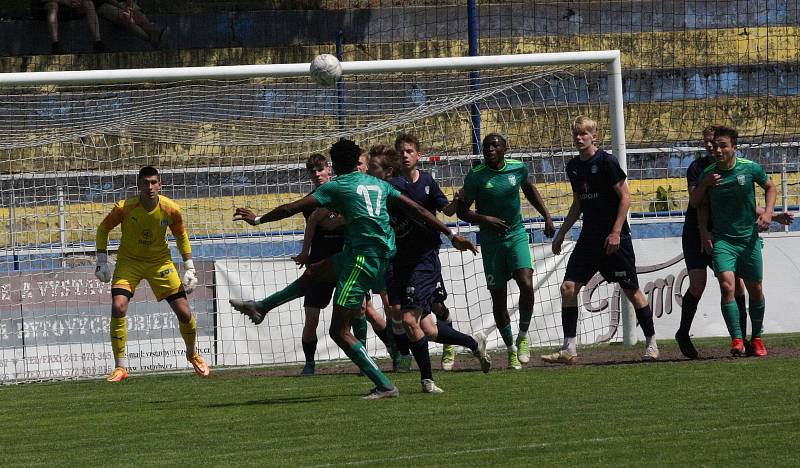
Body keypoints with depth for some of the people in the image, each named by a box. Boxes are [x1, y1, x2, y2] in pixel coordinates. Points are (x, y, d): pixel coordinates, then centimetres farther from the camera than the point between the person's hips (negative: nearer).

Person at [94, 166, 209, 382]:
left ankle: (192, 354, 29)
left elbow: (181, 236, 2)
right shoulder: (124, 208, -22)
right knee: (118, 308, -22)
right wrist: (102, 261, -7)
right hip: (129, 262, -1)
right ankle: (120, 367, -12)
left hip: (160, 262, 1)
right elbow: (103, 228, -5)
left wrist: (189, 268, 1)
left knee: (184, 313, -2)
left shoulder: (171, 210, -17)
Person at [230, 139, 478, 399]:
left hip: (363, 258, -9)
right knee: (313, 273, 27)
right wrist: (452, 236, 17)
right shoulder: (378, 184, 15)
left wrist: (258, 220, 11)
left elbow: (293, 208, -2)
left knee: (339, 331, -6)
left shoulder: (337, 187, -3)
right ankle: (260, 308, 42)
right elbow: (417, 210, 13)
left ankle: (384, 386, -10)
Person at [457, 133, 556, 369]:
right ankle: (511, 348, 17)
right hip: (491, 241, -1)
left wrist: (546, 215, 17)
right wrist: (486, 219, -21)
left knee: (526, 285, -19)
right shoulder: (476, 176, -9)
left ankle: (523, 336, 2)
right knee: (498, 297, 2)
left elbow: (529, 189, 21)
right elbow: (462, 211, -5)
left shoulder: (518, 168, -1)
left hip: (516, 235, 1)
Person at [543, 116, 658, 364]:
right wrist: (561, 234, 17)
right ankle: (569, 349, -3)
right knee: (568, 287, -5)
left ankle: (651, 343, 15)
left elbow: (625, 197, -12)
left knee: (631, 290, 1)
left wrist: (616, 232, -18)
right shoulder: (573, 166, 10)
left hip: (614, 238, -6)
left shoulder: (606, 162, -11)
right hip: (589, 238, 6)